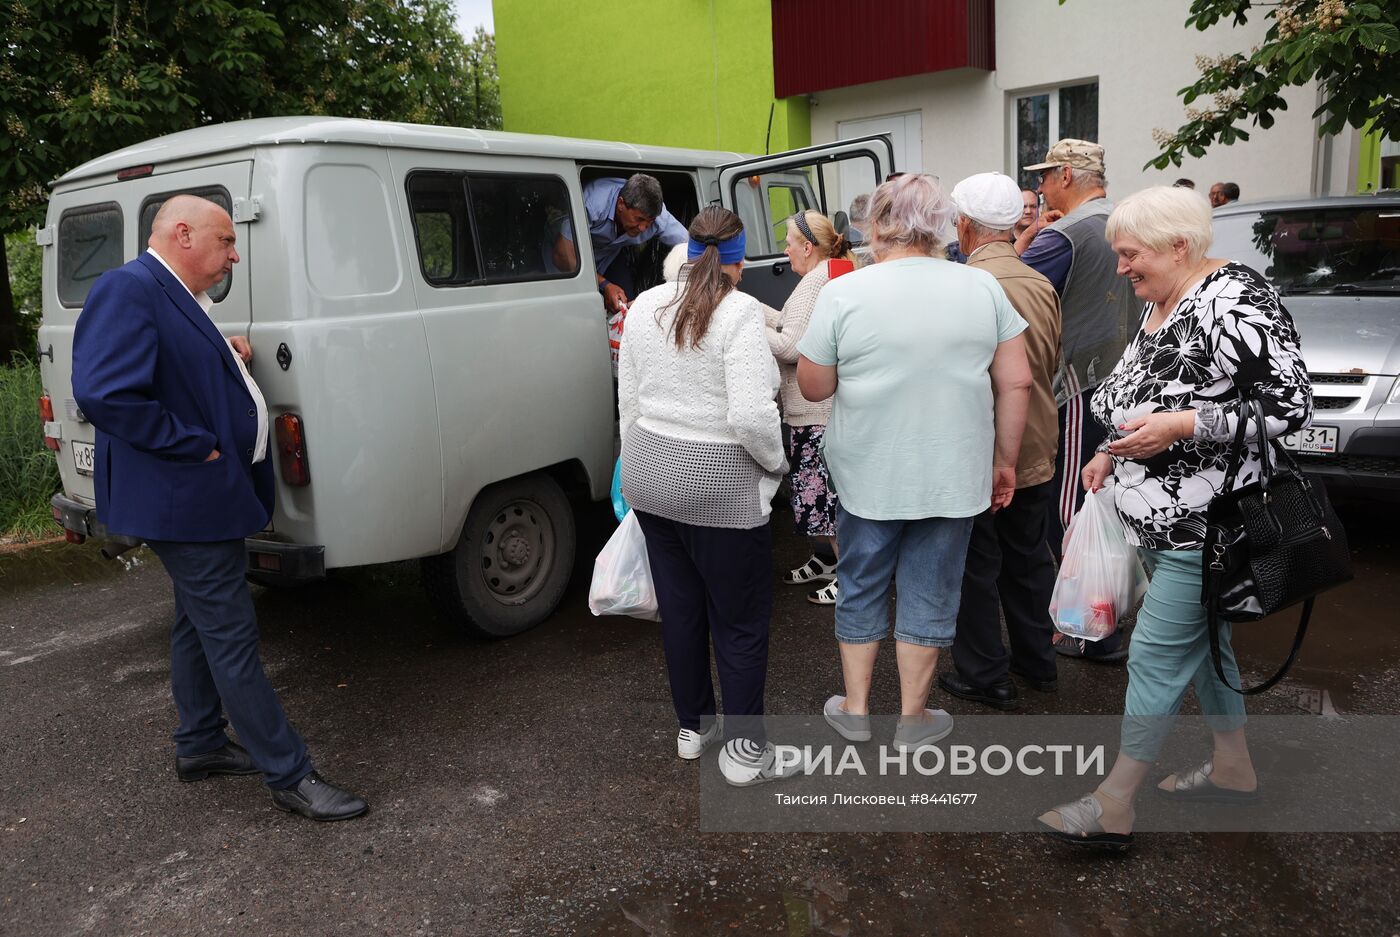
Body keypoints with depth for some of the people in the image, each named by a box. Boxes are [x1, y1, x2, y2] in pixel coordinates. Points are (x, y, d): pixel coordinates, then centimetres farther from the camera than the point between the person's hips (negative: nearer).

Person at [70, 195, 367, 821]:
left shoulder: (179, 299, 14)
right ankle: (289, 775, 4)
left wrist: (228, 358, 6)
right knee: (232, 639, -4)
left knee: (199, 625, 20)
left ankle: (199, 746, 36)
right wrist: (198, 447, -23)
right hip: (186, 502, -11)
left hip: (207, 498, 11)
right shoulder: (128, 289, -19)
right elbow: (104, 393, -29)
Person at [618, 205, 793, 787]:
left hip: (651, 476, 7)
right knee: (740, 624, 8)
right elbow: (753, 416, -23)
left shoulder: (646, 305, 4)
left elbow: (628, 398, 11)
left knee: (680, 609, 18)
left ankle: (692, 727, 34)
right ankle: (744, 751, 19)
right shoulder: (739, 312, -16)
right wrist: (775, 463, -5)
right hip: (720, 485, -6)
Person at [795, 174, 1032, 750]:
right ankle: (913, 718, 24)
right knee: (929, 592, 12)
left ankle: (855, 708, 29)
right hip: (953, 476, 1)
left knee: (861, 588, 16)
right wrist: (1005, 460, 9)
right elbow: (1016, 383, 0)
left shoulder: (842, 293, -8)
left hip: (869, 474, -1)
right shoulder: (983, 288, -1)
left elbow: (813, 387, -3)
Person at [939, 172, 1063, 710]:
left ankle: (985, 677, 17)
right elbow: (1053, 364, 13)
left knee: (977, 565, 6)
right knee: (1029, 559, 20)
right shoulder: (1041, 286, 3)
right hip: (1035, 451, 7)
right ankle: (1037, 662, 34)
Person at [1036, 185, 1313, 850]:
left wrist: (1179, 425, -25)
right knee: (1203, 640, 20)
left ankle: (1113, 806, 7)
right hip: (1161, 517, 10)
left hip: (1208, 524, -10)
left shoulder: (1235, 302, -18)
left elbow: (1290, 405, -20)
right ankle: (1233, 768, 38)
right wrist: (1118, 450, 8)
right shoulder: (1159, 305, 11)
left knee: (1156, 654, -4)